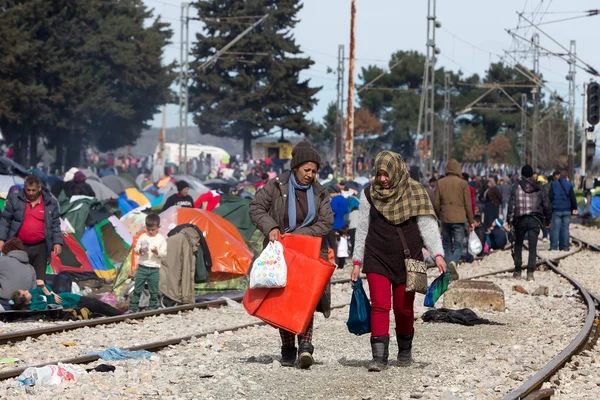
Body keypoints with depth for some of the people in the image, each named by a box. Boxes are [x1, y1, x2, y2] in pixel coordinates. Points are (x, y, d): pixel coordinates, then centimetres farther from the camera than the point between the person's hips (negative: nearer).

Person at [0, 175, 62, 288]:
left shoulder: (50, 203, 4)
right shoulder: (14, 199, 0)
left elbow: (55, 225, 9)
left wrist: (57, 242, -2)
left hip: (40, 247, 1)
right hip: (18, 246, -1)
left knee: (39, 278, 0)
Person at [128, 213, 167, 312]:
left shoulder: (161, 239, -1)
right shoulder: (142, 237, 5)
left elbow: (164, 254, -2)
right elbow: (136, 249, 9)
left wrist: (157, 252, -21)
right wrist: (139, 250, -13)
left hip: (154, 269, -1)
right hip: (142, 267, 1)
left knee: (153, 291, 4)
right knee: (137, 289, 3)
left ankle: (152, 308, 14)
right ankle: (133, 308, 7)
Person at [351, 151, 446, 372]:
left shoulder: (415, 193, -1)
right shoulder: (370, 195, 4)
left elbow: (428, 225, -3)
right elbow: (362, 229, 11)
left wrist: (438, 254, -14)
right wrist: (357, 262, 8)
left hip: (407, 259, 0)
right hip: (377, 258, 1)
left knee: (404, 308, 6)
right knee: (380, 305, -11)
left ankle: (405, 350, 27)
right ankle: (379, 356, -14)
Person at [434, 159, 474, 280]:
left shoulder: (440, 183, 1)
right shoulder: (463, 183, -5)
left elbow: (436, 203, 3)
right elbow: (468, 204, -3)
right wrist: (470, 221, 6)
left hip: (445, 219, 2)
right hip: (459, 219, -2)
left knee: (447, 245, 13)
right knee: (458, 245, 2)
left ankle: (449, 272, 9)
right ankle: (453, 262, -27)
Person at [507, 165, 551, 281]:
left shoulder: (516, 186, -2)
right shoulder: (538, 188, 4)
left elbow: (511, 204, -7)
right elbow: (547, 205, 7)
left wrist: (510, 220, -2)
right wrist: (547, 220, 18)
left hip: (520, 220, -1)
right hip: (534, 221, 1)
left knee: (518, 245, 15)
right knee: (533, 247, 1)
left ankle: (518, 271, 15)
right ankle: (530, 272, -6)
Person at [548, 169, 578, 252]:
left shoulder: (553, 184, 0)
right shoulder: (569, 185, 1)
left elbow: (550, 197, 1)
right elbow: (573, 197, 2)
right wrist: (574, 208, 12)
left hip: (556, 210, -1)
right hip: (567, 210, 1)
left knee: (555, 228, -1)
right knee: (565, 228, 6)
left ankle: (554, 246, -6)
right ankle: (565, 246, 5)